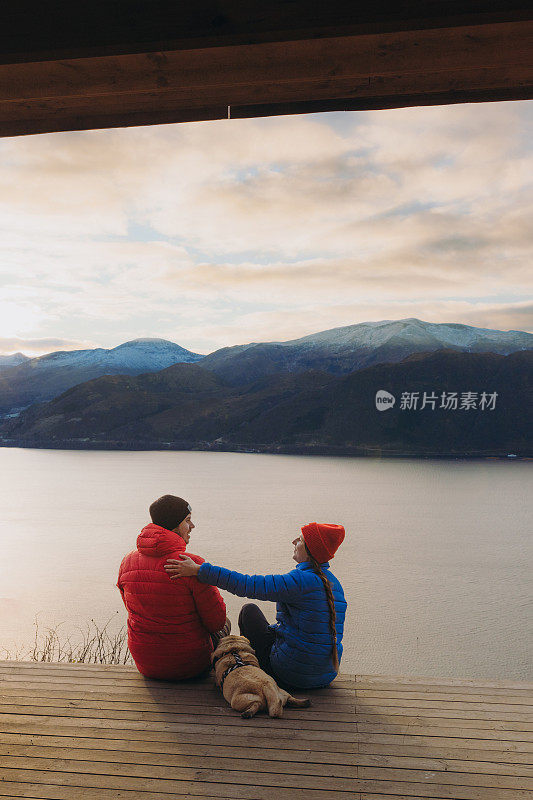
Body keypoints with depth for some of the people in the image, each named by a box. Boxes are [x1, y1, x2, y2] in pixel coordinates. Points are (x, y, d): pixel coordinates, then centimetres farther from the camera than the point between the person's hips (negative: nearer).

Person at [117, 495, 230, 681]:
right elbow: (216, 621, -17)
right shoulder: (194, 564, -25)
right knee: (225, 624, 28)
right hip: (190, 665, -5)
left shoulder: (127, 562, -8)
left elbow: (134, 610, 8)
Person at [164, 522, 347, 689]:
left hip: (290, 674, -8)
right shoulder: (333, 583, 5)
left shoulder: (303, 580, -21)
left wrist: (199, 570, -21)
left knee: (249, 610, 12)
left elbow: (247, 585, -24)